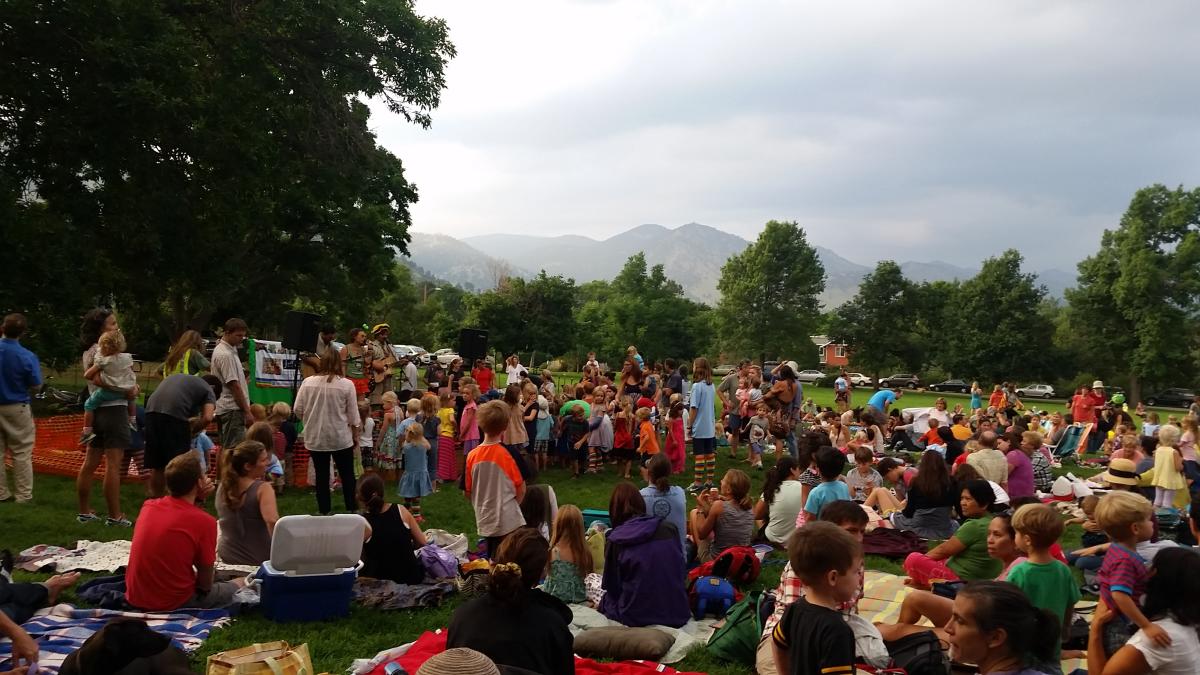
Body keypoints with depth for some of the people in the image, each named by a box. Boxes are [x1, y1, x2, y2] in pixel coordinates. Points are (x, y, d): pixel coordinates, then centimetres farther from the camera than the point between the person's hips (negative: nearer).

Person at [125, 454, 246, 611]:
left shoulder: (148, 506, -4)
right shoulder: (205, 521, -20)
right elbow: (205, 583, -10)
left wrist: (197, 498, 5)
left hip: (134, 598, 5)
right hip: (173, 604, -5)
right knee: (238, 585, 16)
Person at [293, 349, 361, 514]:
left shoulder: (308, 382, -6)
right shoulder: (346, 384, -10)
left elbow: (297, 410, 0)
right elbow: (353, 415, -4)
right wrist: (356, 435, 9)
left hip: (315, 438, 1)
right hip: (341, 438, -1)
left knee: (321, 476, 12)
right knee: (347, 475, 13)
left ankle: (324, 512, 17)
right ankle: (351, 510, 18)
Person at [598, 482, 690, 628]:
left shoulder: (615, 540, -9)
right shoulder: (669, 529, -2)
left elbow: (611, 586, 0)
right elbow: (682, 573, 6)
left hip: (636, 617, -3)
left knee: (606, 601, 26)